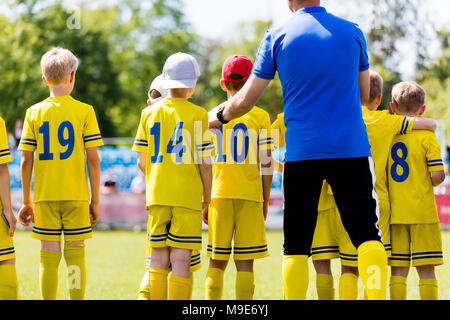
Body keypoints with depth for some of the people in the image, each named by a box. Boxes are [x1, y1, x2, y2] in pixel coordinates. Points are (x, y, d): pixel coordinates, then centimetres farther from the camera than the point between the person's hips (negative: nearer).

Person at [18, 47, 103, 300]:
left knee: (49, 256, 4)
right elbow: (93, 159, -4)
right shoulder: (85, 111, -2)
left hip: (45, 196, 1)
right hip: (76, 195, -1)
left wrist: (27, 201, 9)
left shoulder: (34, 113, 3)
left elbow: (26, 161, 2)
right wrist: (95, 200, 3)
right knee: (75, 254, 3)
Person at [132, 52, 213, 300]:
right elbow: (204, 162, -5)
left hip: (157, 195, 3)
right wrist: (207, 195, 7)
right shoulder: (198, 115, -4)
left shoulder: (149, 113, 7)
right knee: (181, 258, -4)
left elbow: (141, 161, 8)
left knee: (158, 258, 7)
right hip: (188, 195, -3)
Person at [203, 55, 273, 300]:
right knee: (245, 262, 0)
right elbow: (265, 163, -2)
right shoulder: (260, 117, 0)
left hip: (219, 195, 2)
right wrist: (266, 200, 7)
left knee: (217, 262, 6)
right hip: (250, 195, -2)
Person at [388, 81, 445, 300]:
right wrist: (432, 182, 11)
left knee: (398, 271, 5)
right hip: (422, 212, -3)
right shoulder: (426, 136, -5)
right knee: (426, 269, 0)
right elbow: (438, 176, -10)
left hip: (395, 213, 3)